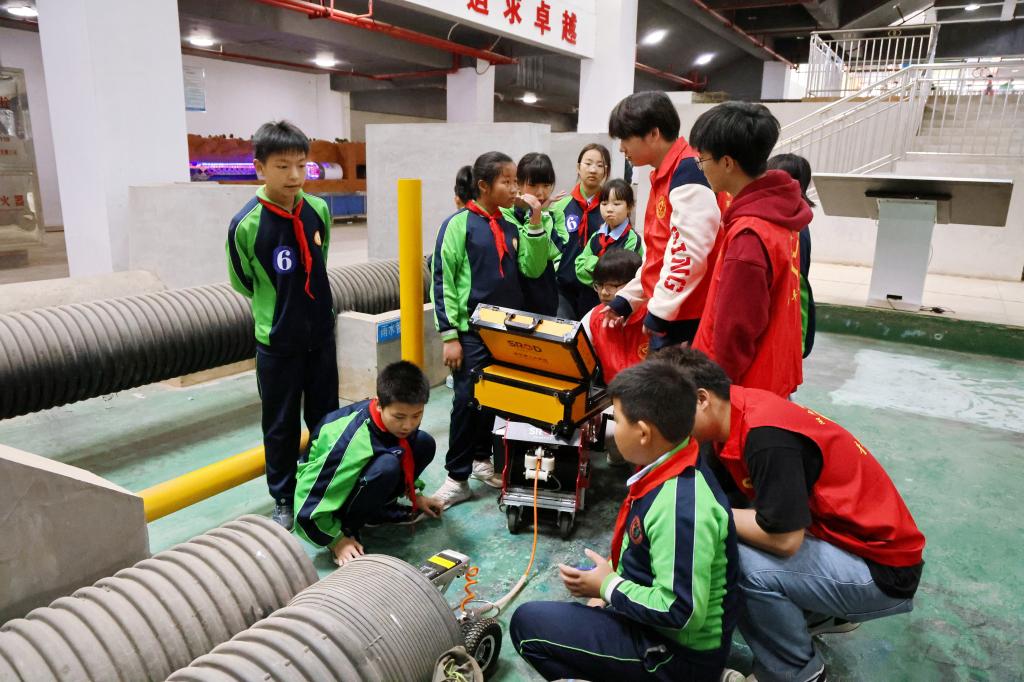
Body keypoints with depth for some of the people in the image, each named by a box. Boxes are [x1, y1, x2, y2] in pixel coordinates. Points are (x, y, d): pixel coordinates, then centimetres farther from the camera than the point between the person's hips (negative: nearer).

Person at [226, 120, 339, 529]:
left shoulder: (319, 211, -5)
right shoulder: (246, 224, -17)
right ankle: (283, 499, 28)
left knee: (326, 418, 16)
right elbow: (243, 284, -2)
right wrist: (276, 308, 9)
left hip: (321, 334, 4)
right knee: (281, 425, 10)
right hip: (277, 342, -4)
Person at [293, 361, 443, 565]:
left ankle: (378, 511, 6)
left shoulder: (397, 421, -16)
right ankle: (347, 529, -12)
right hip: (333, 494, -7)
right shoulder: (352, 440, -37)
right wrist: (337, 540, -22)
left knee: (425, 444, -9)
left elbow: (406, 463, 10)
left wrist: (413, 495, 14)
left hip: (358, 476, 7)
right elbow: (307, 507, -30)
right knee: (386, 467, -36)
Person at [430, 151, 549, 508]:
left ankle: (481, 459, 30)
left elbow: (532, 269, 2)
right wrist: (449, 335, -13)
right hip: (472, 331, -5)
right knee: (468, 400, -3)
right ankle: (457, 478, 8)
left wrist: (535, 222, -6)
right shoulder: (458, 224, -8)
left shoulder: (511, 225, 8)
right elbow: (442, 281, -9)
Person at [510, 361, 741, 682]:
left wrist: (608, 587, -17)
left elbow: (682, 613, -30)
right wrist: (610, 581, 3)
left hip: (678, 655, -9)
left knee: (527, 623, -10)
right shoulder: (673, 471, -3)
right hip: (651, 619, 9)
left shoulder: (680, 507, -32)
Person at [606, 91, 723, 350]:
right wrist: (627, 298, 17)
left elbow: (689, 252, -22)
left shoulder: (689, 174, -15)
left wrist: (659, 309, -16)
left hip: (684, 317, -10)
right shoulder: (664, 176, 16)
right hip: (665, 313, 10)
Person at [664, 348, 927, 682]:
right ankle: (822, 614, 23)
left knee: (741, 563, -27)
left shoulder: (766, 436, -29)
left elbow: (784, 540, -27)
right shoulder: (737, 412, -3)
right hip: (841, 536, 9)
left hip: (883, 570, -9)